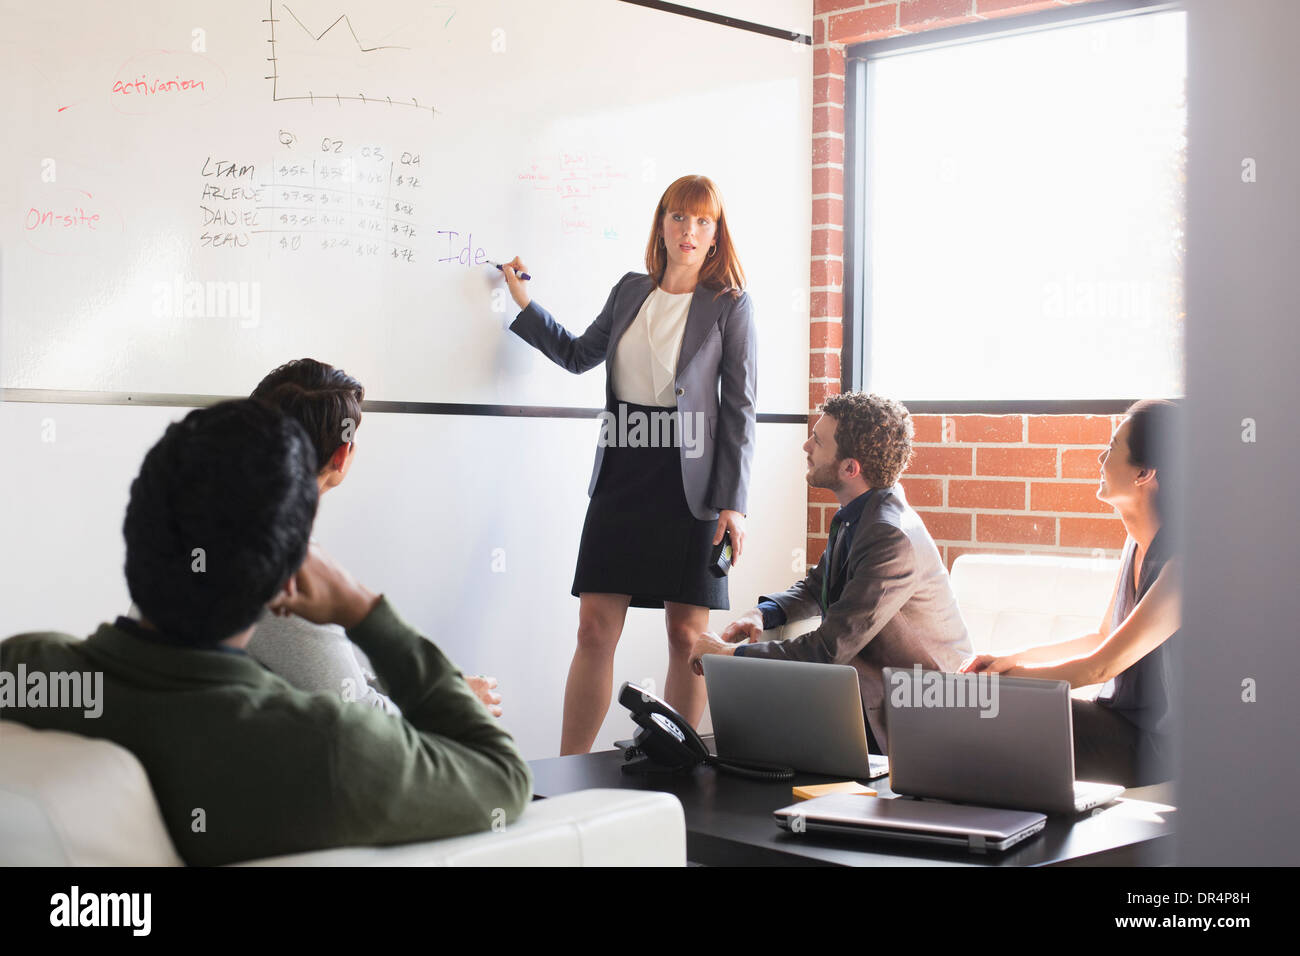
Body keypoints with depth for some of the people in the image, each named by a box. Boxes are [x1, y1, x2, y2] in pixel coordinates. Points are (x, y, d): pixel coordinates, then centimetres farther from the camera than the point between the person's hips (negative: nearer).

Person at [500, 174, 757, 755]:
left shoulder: (730, 305, -1)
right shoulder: (630, 291, 12)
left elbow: (739, 408, -3)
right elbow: (578, 355, 27)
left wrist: (732, 502, -9)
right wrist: (524, 304, 22)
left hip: (689, 483, -3)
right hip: (621, 475, 4)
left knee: (686, 634, 0)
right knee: (595, 627, 1)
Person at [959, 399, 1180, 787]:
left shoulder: (1182, 561, -22)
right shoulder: (1138, 541, 8)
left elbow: (1100, 667, -20)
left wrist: (1007, 675, -11)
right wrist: (1013, 657, 5)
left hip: (1155, 747, -8)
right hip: (1121, 722, 8)